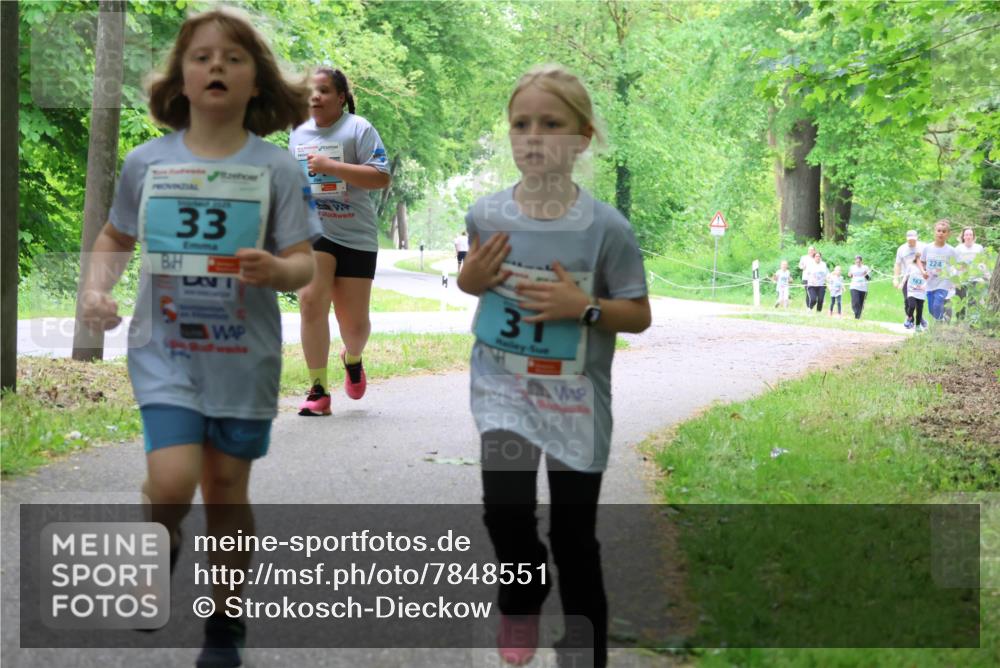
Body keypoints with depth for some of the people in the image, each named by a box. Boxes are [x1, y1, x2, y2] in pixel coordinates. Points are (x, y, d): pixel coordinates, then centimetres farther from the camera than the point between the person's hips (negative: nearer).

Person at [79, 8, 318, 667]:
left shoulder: (276, 169, -5)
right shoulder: (146, 162, 0)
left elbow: (304, 262, -7)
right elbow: (116, 238, 16)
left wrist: (277, 271, -28)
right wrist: (96, 288, -2)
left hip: (243, 358, 0)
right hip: (165, 350, 0)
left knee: (226, 490, 9)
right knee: (172, 483, -16)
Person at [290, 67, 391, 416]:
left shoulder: (358, 129, -4)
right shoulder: (299, 132, 12)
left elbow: (381, 177, -15)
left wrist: (330, 166, -20)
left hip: (355, 234, -3)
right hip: (312, 230, 3)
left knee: (354, 320, 3)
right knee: (311, 300, -18)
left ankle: (352, 359, 41)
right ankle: (318, 391, -12)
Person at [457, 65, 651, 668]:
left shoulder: (605, 228, -14)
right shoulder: (487, 214, -6)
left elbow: (639, 315, -7)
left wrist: (584, 306, -23)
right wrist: (472, 276, -10)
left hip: (574, 395, -1)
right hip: (503, 384, 2)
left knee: (575, 538, 7)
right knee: (505, 510, -13)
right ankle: (522, 599, 21)